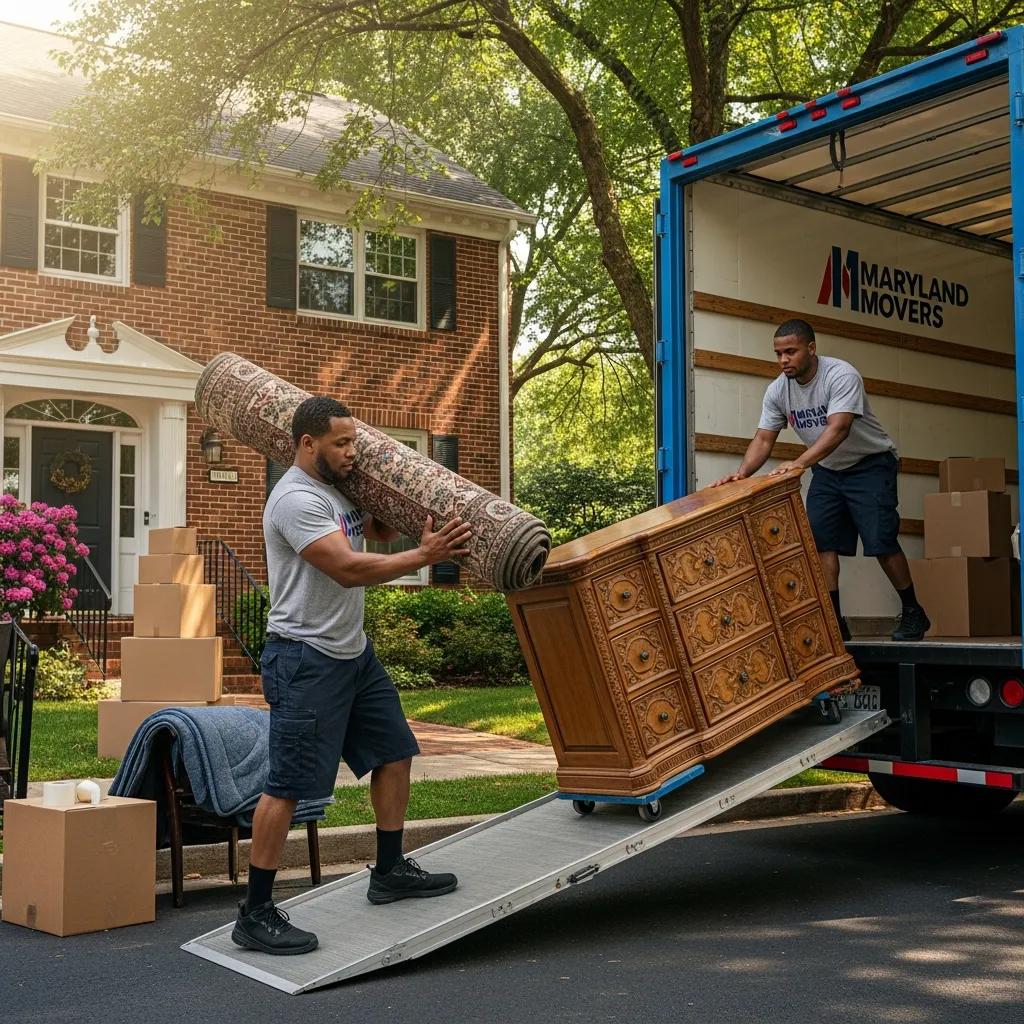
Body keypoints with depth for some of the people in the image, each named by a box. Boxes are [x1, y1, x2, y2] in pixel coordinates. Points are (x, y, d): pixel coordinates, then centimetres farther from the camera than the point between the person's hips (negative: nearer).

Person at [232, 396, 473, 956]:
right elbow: (349, 570, -27)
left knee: (394, 752, 17)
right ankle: (255, 914, 1)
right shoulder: (296, 499, -20)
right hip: (305, 660, -10)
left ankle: (390, 872, 31)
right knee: (288, 784, -7)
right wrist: (425, 556, -26)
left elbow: (382, 529, 30)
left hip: (354, 651, 10)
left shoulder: (338, 490, 12)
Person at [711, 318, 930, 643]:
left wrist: (799, 463, -54)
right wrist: (741, 473, -26)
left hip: (870, 463, -6)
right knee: (820, 541, -8)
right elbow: (763, 439, -7)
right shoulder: (777, 390, -8)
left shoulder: (841, 375, -27)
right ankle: (834, 622, -4)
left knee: (881, 541, -12)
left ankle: (913, 613, 5)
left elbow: (838, 429, -40)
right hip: (827, 470, 6)